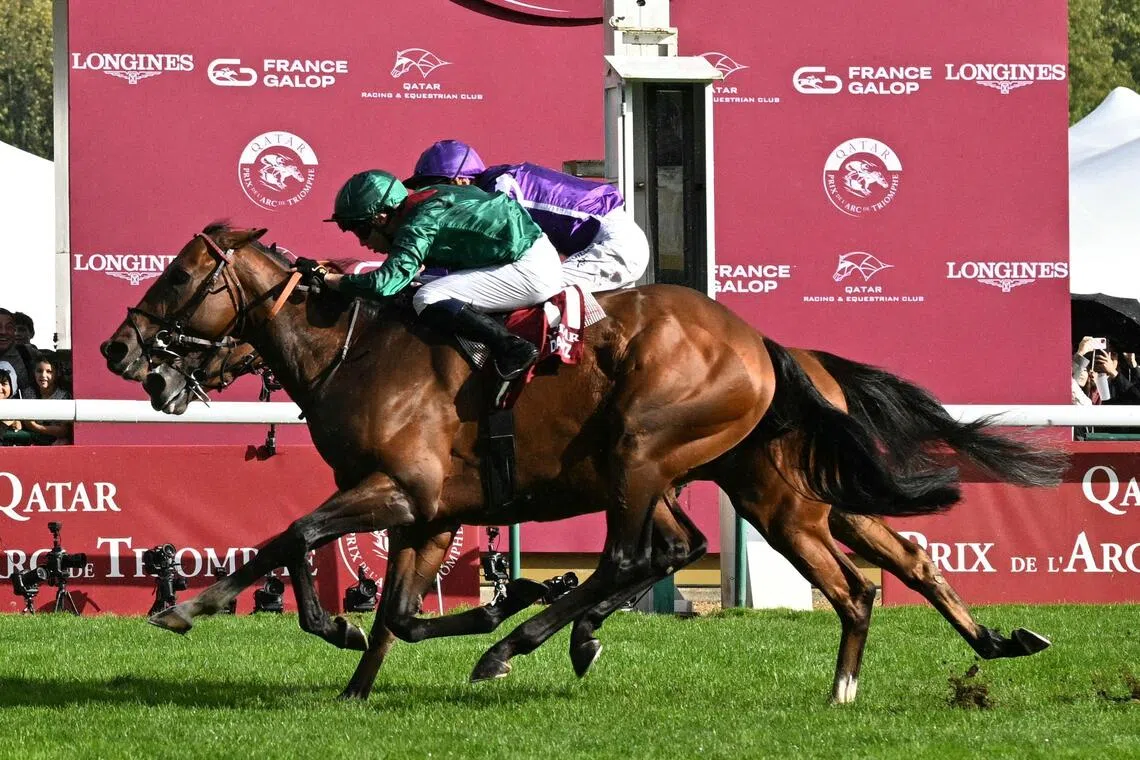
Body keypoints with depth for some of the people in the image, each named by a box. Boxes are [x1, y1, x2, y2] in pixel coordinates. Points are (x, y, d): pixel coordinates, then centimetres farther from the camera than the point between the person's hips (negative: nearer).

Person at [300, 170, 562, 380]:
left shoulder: (418, 225, -16)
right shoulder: (425, 205, 13)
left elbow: (384, 283, -26)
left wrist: (322, 276, -18)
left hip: (530, 271, -10)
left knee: (427, 300, -16)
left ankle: (509, 348, -20)